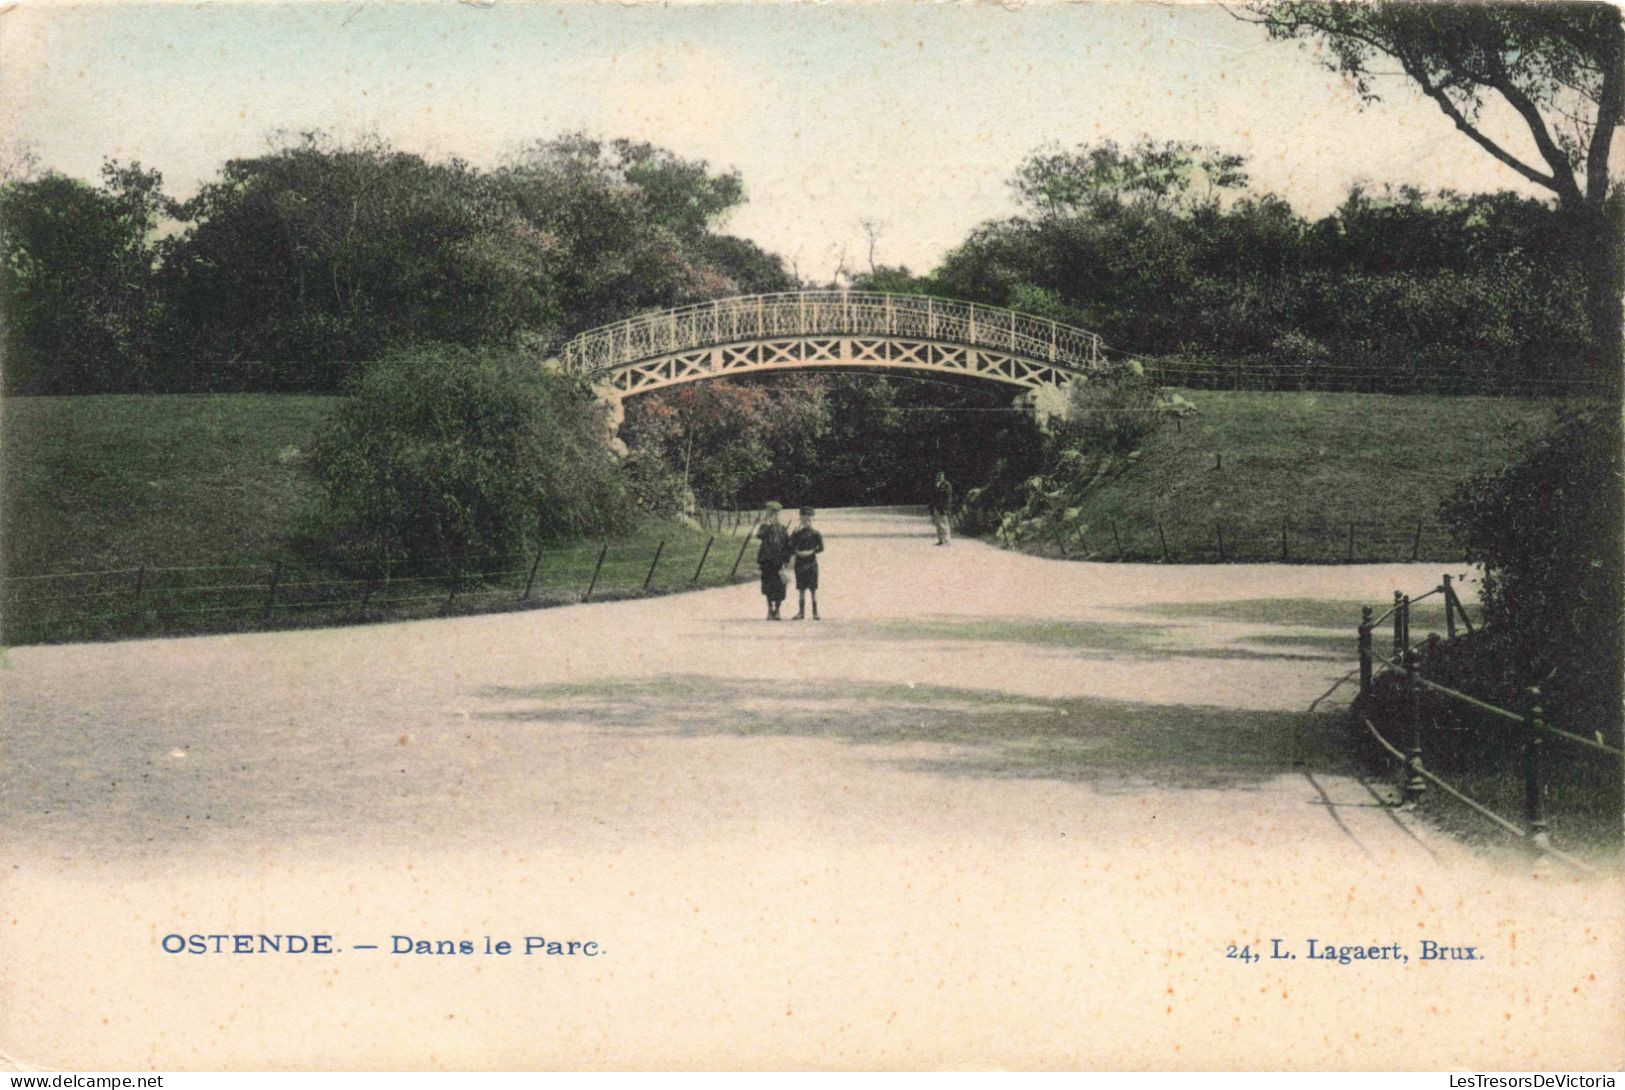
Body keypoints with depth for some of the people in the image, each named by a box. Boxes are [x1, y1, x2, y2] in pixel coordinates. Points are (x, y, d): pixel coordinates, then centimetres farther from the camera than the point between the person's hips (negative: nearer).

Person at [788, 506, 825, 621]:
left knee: (813, 588, -2)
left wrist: (810, 552, -15)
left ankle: (815, 611, 2)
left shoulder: (815, 533, 1)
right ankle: (801, 611, 9)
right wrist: (798, 553, -14)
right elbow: (791, 547, 3)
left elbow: (821, 547, -3)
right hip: (800, 563, 2)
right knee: (801, 588, 4)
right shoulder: (797, 533, 5)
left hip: (811, 563, -2)